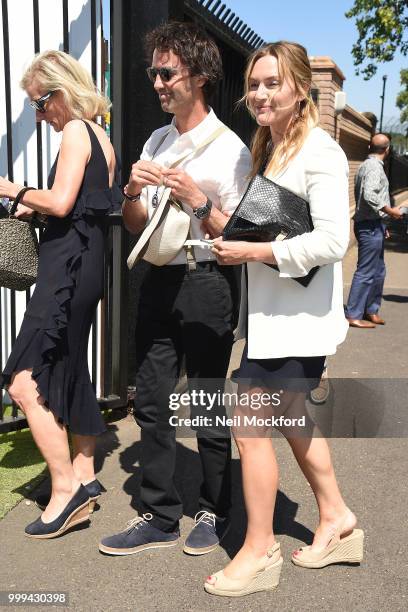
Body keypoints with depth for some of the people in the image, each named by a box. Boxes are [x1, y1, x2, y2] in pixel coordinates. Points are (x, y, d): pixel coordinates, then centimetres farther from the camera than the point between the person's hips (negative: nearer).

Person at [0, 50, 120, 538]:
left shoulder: (75, 131, -8)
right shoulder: (100, 137, 19)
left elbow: (60, 202, -19)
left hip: (67, 268, -10)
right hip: (88, 265, 10)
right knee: (69, 374, 15)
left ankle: (66, 489, -5)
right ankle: (83, 474, 24)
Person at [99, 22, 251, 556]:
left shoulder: (229, 148, -6)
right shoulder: (156, 143, 13)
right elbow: (136, 228, 14)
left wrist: (198, 201, -20)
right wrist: (133, 191, -5)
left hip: (206, 283, -6)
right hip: (158, 280, 6)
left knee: (208, 406, 5)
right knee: (151, 402, 9)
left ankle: (214, 512, 26)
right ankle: (159, 517, 24)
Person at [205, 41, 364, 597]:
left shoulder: (319, 152, -14)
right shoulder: (266, 149, 13)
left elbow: (332, 239, -23)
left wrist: (252, 252, -22)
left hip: (297, 316, -10)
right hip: (270, 313, 10)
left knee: (249, 426, -6)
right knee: (291, 420, 20)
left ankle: (260, 551, 14)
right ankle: (337, 521, 38)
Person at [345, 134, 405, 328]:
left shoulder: (365, 165, 16)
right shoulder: (375, 167, -15)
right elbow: (370, 195, -29)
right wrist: (390, 211, -19)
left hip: (371, 225, 10)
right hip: (370, 226, -10)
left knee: (378, 270, 17)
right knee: (366, 272, -5)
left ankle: (371, 310, 26)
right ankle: (353, 315, 0)